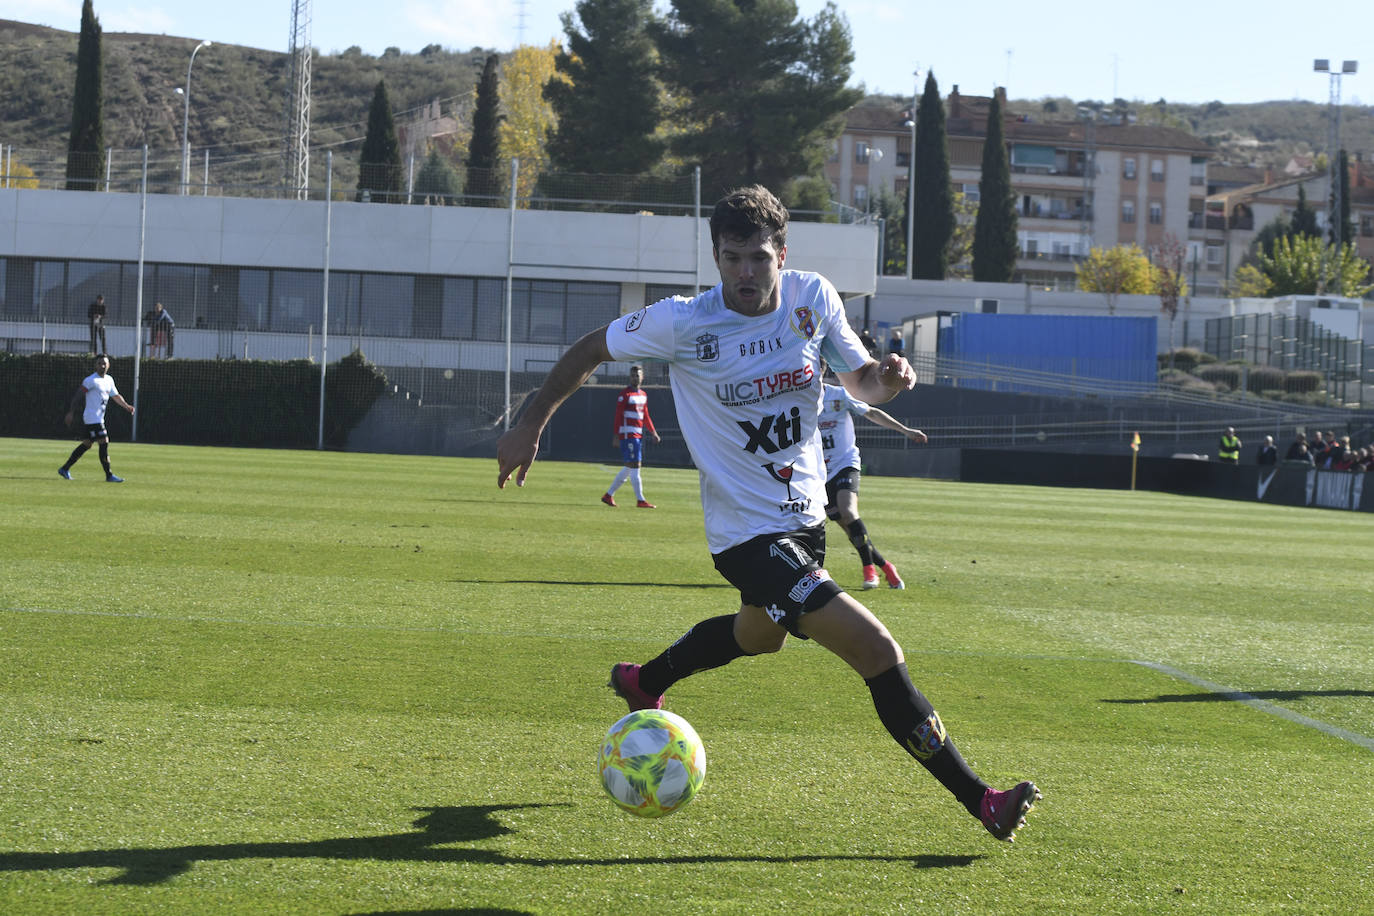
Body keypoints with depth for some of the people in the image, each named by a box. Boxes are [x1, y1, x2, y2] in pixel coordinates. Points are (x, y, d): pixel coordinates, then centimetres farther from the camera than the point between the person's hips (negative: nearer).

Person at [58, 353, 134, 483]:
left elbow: (116, 396, 25)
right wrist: (71, 412, -20)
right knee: (104, 443, -12)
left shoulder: (109, 380, 14)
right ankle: (109, 475, -9)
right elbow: (78, 395, -14)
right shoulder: (92, 380, -12)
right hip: (92, 418, -9)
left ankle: (65, 469, 22)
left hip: (99, 418, 9)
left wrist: (127, 406, 9)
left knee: (86, 445, 14)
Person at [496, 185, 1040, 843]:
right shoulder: (684, 323, -18)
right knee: (877, 652, -19)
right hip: (749, 534, -7)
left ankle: (643, 685, 61)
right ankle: (980, 801, -12)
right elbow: (589, 351, -3)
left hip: (805, 512, 7)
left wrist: (887, 376, -17)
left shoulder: (813, 298, -6)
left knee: (760, 633, 35)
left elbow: (859, 381, 6)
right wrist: (530, 427, -3)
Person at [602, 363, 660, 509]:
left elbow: (646, 417, 24)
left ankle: (608, 495, 20)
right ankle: (640, 500, -9)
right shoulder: (625, 394, -8)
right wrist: (616, 435, -17)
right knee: (635, 465, -10)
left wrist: (653, 433, 18)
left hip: (638, 435, 9)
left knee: (629, 468, 11)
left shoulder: (643, 395, 17)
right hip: (628, 435, -9)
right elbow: (618, 416, -11)